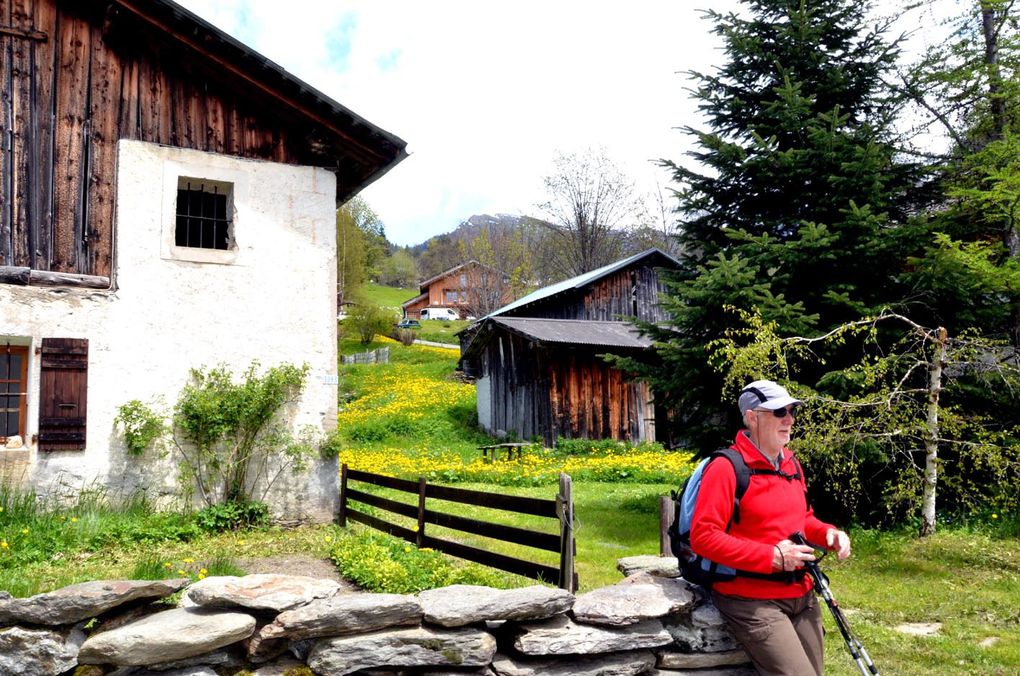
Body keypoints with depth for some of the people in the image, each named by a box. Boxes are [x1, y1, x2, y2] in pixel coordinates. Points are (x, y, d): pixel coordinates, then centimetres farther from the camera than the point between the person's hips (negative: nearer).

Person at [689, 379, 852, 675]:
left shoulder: (791, 464, 10)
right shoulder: (727, 468, -16)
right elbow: (703, 537, -21)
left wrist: (827, 533, 2)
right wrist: (772, 557, -22)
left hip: (802, 595, 8)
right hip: (753, 600, -8)